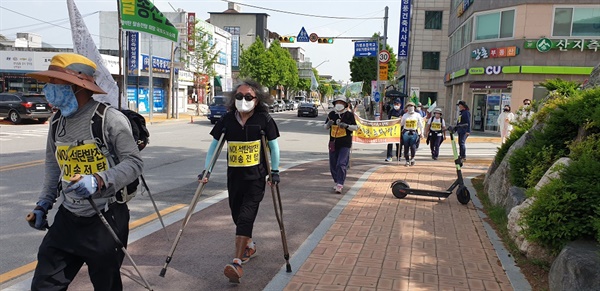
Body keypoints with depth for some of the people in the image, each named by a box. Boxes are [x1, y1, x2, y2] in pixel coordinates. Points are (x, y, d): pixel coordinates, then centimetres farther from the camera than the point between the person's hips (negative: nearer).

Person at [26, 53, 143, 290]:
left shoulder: (110, 118, -15)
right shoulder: (57, 121, 6)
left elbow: (134, 162, -17)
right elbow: (53, 166, 19)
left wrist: (100, 181, -30)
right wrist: (44, 203, 16)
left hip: (105, 220, -5)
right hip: (67, 219, 6)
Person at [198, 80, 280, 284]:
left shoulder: (264, 120, -8)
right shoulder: (227, 119, -2)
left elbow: (273, 145, 1)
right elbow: (215, 144, 4)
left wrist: (275, 171, 0)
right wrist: (206, 170, -1)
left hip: (256, 177, -4)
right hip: (234, 176, 4)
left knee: (245, 217, -12)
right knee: (237, 216, 15)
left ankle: (237, 262, -10)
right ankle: (249, 245, 41)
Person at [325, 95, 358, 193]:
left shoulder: (349, 115, -3)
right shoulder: (331, 114, 7)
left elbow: (355, 127, -2)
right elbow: (325, 127, 15)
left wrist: (346, 125, -18)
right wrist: (329, 124, -8)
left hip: (345, 144, -4)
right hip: (333, 143, 4)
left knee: (341, 164, -14)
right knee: (333, 165, 9)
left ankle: (340, 185, -12)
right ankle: (336, 182, 25)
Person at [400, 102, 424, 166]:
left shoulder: (417, 115, 6)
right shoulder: (405, 115, 8)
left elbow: (420, 125, 9)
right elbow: (401, 124, 16)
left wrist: (421, 133, 5)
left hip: (414, 133, -1)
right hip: (406, 132, 1)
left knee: (413, 147, -9)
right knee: (406, 147, 1)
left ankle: (412, 158, 16)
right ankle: (407, 161, 12)